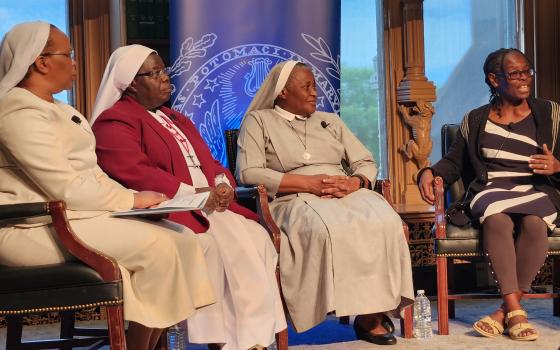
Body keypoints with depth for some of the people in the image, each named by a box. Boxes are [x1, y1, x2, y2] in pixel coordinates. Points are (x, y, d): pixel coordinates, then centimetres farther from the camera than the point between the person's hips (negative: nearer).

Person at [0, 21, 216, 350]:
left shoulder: (60, 110, 21)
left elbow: (92, 174, 16)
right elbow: (67, 188, -20)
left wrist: (133, 197, -1)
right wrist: (131, 199, -10)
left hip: (73, 215, 10)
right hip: (39, 227, -10)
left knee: (184, 239, -6)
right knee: (155, 244, -24)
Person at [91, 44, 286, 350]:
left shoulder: (175, 119, 28)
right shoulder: (114, 123, -1)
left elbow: (208, 162, 22)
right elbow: (134, 174, -16)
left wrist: (222, 185, -4)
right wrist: (195, 194, -19)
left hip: (212, 206, 8)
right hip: (168, 210, -8)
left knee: (256, 239, -17)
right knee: (220, 247, -30)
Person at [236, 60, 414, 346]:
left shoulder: (331, 121, 28)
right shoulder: (259, 121, 12)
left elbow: (366, 163, 22)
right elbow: (248, 172, -4)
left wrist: (355, 182, -5)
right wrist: (309, 183, -11)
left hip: (347, 193, 4)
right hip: (295, 200, -4)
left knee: (385, 222, -30)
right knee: (330, 229, -39)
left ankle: (375, 311, -25)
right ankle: (366, 314, -28)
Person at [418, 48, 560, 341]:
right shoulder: (476, 120, 15)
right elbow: (454, 162, 17)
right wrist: (429, 172, -4)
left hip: (536, 192, 0)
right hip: (490, 192, 0)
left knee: (534, 222, -37)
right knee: (497, 218, -37)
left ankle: (505, 310, -28)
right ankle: (516, 313, -37)